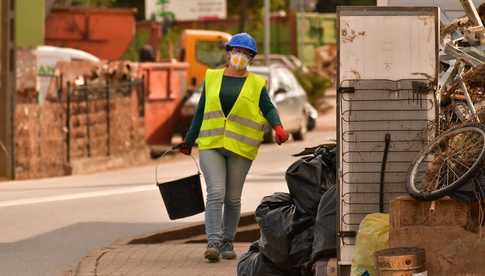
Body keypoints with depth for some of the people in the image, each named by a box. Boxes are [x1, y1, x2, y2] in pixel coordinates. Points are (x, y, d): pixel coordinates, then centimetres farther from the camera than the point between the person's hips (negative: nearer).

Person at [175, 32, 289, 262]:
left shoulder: (256, 84, 8)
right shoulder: (212, 78, 12)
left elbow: (269, 109, 3)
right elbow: (201, 112, 17)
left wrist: (278, 127, -19)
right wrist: (188, 141, 19)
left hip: (240, 148, 0)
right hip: (210, 146, 0)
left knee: (232, 198, 5)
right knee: (215, 193, -14)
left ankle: (227, 242, 18)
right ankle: (213, 243, -19)